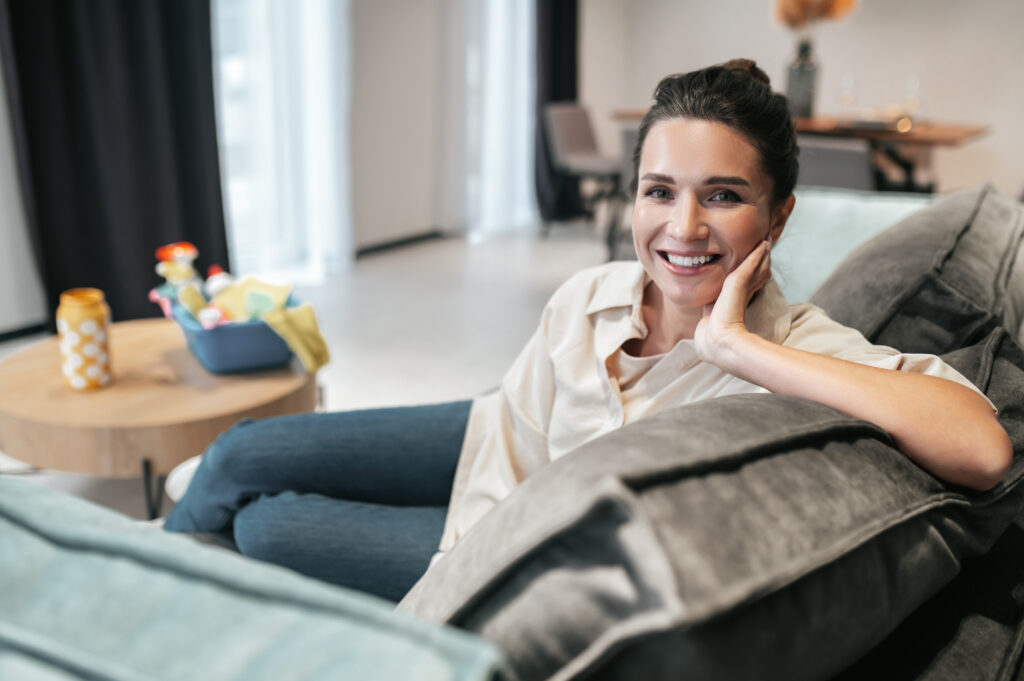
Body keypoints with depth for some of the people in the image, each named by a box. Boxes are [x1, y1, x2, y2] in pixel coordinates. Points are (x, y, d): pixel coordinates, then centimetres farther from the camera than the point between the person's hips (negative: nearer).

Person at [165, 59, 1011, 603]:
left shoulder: (809, 357, -31)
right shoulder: (590, 296, -18)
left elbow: (982, 450, -48)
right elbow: (518, 436, -6)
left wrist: (735, 345, -46)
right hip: (502, 465, 4)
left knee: (267, 527, -1)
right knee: (242, 457, 5)